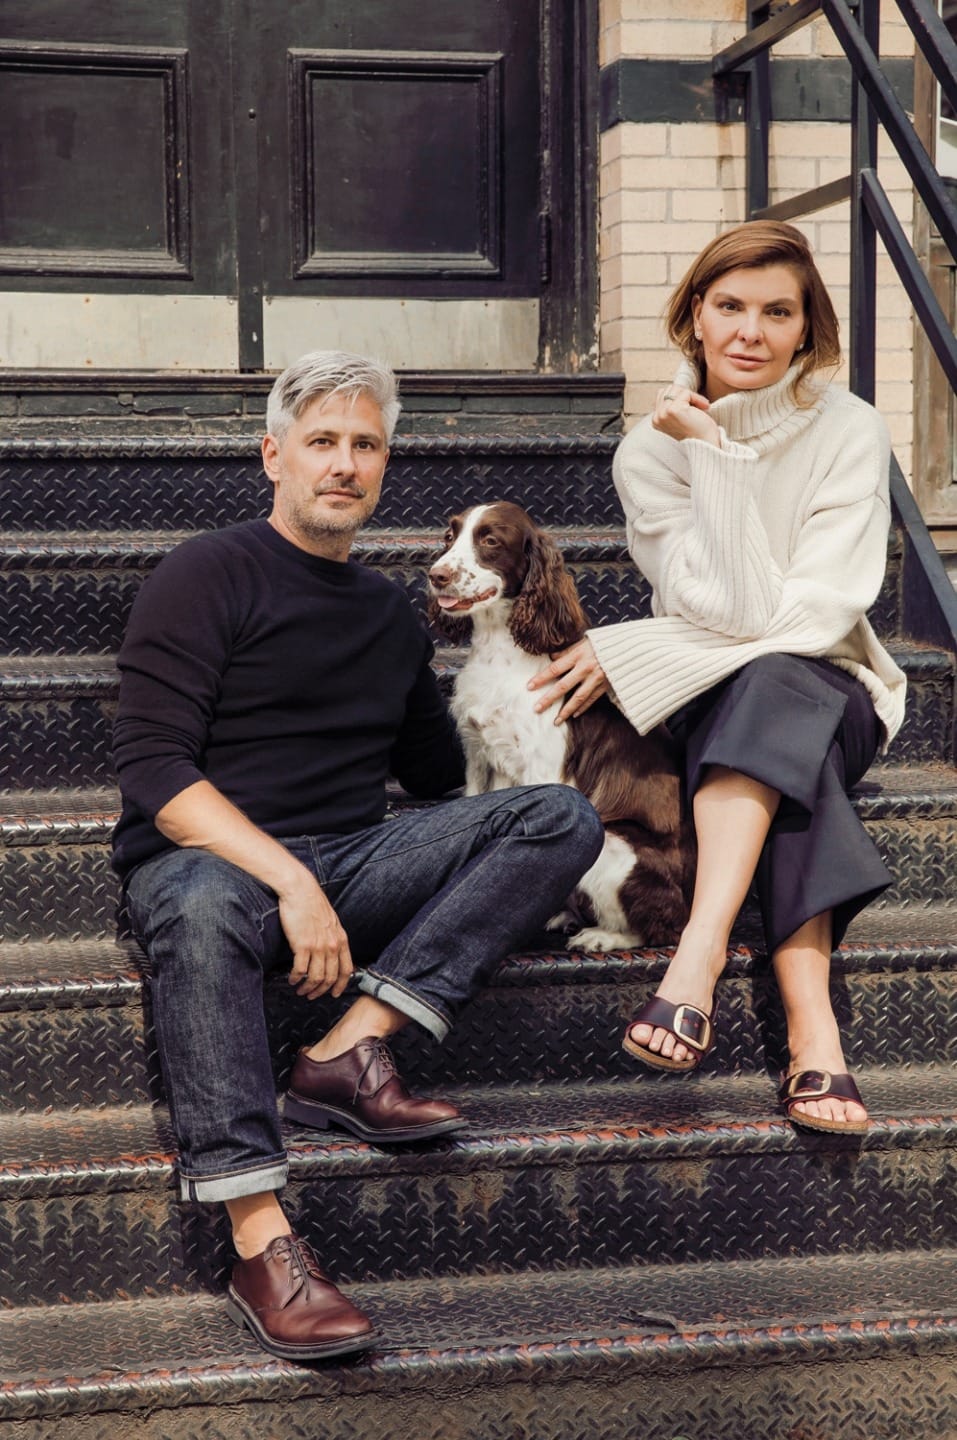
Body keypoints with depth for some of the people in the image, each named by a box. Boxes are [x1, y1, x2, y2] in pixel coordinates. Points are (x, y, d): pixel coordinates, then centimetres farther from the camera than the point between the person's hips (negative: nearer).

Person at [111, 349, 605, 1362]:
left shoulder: (388, 614, 21)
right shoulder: (209, 575, 2)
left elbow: (442, 775, 32)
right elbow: (153, 768, -11)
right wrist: (290, 881, -20)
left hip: (353, 861, 6)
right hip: (203, 852, -5)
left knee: (563, 816, -15)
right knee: (202, 909, -42)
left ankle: (352, 1048, -27)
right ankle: (261, 1245, -46)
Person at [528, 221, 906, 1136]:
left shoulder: (849, 433, -5)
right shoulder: (652, 451, -4)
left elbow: (822, 612, -15)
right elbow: (737, 608, -16)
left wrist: (635, 653, -17)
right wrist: (715, 454, -22)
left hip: (833, 695, 0)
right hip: (710, 709, 0)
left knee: (768, 687, -35)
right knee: (765, 685, -35)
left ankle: (701, 950, -48)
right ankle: (813, 1030, -49)